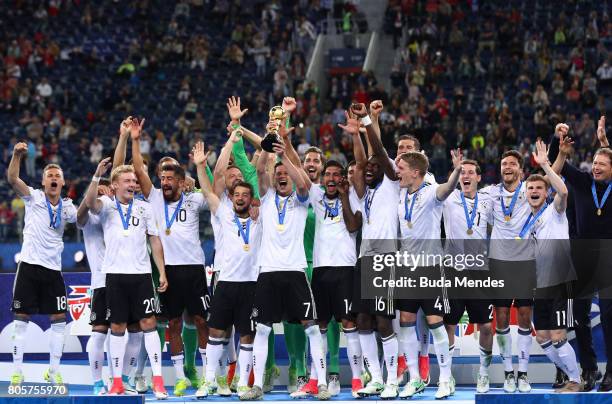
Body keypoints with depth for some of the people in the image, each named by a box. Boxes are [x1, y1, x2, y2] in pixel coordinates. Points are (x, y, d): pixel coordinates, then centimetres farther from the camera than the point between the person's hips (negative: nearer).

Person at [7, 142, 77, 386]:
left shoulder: (66, 207, 9)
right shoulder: (33, 197, 0)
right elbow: (12, 179, -14)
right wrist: (17, 155, -32)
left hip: (53, 268, 3)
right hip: (29, 265, -3)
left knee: (59, 319, 1)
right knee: (21, 318, -1)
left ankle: (53, 371, 11)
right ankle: (17, 371, 3)